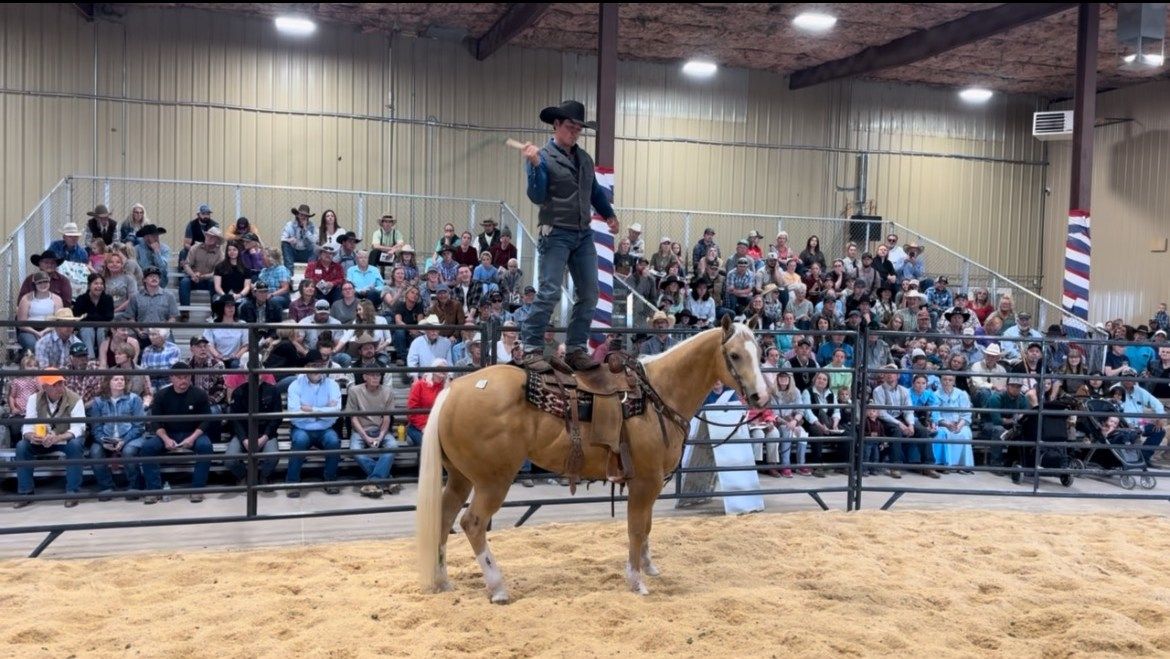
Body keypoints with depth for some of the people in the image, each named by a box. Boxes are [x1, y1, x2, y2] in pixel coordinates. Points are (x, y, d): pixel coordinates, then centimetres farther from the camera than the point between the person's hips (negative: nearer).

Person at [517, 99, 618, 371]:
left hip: (583, 235, 7)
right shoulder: (543, 157, -5)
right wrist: (535, 165, -26)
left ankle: (576, 349, 14)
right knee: (549, 293, -11)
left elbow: (596, 192, 27)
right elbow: (537, 196, -15)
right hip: (557, 234, -7)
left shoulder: (584, 158, 14)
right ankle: (532, 349, -3)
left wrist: (609, 215, 24)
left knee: (589, 294, 6)